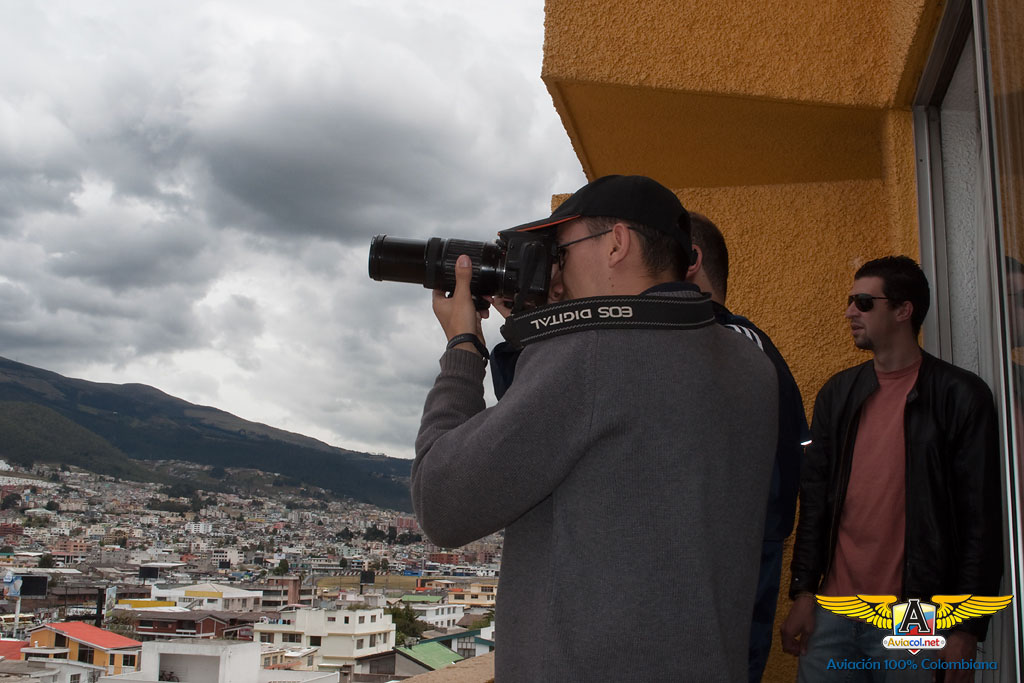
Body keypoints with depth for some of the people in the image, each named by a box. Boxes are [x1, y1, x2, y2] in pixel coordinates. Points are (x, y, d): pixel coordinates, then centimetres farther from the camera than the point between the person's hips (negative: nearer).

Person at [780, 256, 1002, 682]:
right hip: (833, 612, 4)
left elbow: (980, 519, -5)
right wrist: (803, 591, 3)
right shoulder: (837, 394, 9)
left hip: (912, 620, -3)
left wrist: (968, 629, -7)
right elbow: (814, 497, 9)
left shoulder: (960, 395, -3)